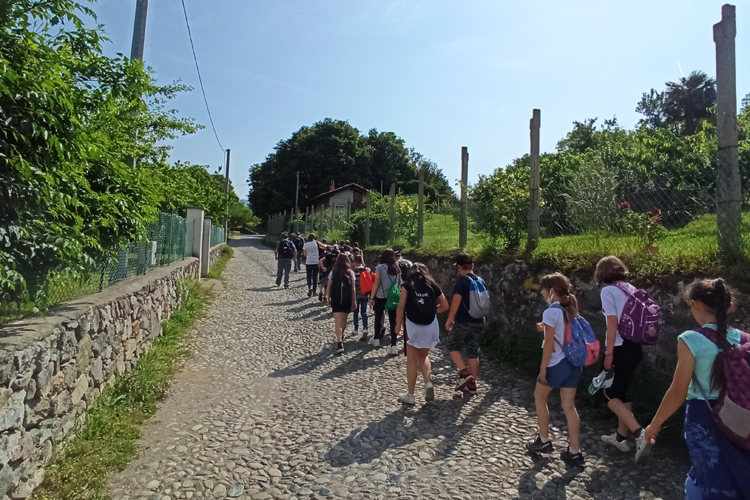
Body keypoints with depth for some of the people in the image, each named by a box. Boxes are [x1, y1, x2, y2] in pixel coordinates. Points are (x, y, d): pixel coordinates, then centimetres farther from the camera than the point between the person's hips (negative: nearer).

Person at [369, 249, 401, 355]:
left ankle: (376, 339, 32)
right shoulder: (397, 268, 6)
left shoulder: (380, 267, -4)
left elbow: (376, 283, -7)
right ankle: (394, 345, -5)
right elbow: (399, 284, 6)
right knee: (393, 320, 1)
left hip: (381, 297, -2)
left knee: (378, 318, 17)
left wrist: (372, 297, -4)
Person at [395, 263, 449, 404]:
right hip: (430, 325, 3)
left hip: (413, 325, -3)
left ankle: (410, 395, 14)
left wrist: (398, 324, 2)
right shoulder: (432, 285, 9)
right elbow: (445, 306, 11)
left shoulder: (407, 284, 1)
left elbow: (401, 306, -7)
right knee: (423, 356, 23)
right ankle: (428, 384, 3)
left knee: (412, 360, 8)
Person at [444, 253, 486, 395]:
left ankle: (464, 373, 2)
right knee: (473, 352, 12)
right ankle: (472, 385, 18)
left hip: (463, 322, -6)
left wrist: (449, 319, -9)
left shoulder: (462, 280, -13)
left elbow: (456, 301, -17)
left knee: (452, 345, 14)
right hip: (478, 322, 6)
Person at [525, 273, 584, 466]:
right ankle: (574, 452, 15)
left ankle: (544, 441, 24)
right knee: (569, 406, 12)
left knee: (539, 397, 15)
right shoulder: (571, 311, 7)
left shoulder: (551, 312, -16)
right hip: (574, 364, 7)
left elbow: (549, 345, -17)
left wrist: (543, 368, -11)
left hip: (557, 365, -7)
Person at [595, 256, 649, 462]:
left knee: (608, 393, 5)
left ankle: (639, 433, -6)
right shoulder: (632, 289, 9)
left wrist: (609, 353, -14)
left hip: (620, 349, -8)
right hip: (635, 347, 8)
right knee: (622, 391, 18)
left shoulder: (608, 291, -12)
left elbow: (612, 323, -17)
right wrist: (627, 342, 17)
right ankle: (621, 438, 29)